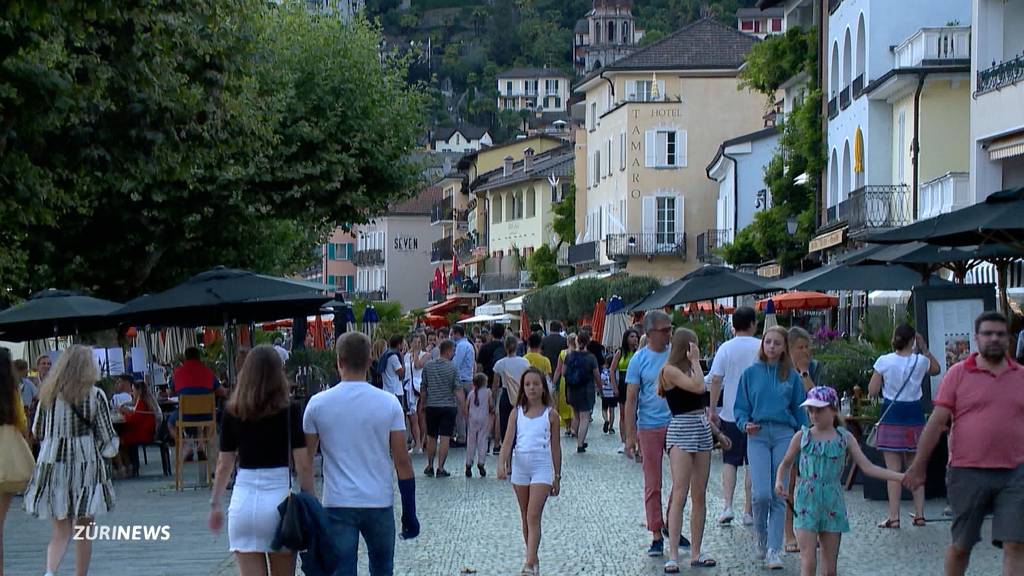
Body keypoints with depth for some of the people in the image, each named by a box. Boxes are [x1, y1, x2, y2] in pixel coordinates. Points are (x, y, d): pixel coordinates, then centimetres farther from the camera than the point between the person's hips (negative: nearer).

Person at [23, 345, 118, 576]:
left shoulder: (48, 393, 2)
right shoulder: (95, 395, -7)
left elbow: (37, 432, 13)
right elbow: (109, 443, -4)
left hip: (52, 464, 3)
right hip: (85, 468, -3)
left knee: (60, 531, 6)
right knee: (84, 531, 9)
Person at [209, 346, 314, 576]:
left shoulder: (233, 413, 1)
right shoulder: (290, 411, -4)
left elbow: (224, 465, 6)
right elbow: (303, 464, -7)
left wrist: (215, 504, 17)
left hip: (243, 499, 1)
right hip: (280, 495, -1)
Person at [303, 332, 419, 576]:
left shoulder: (317, 404, -3)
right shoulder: (388, 403, -3)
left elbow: (305, 460, 2)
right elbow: (402, 462, -3)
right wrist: (409, 514, 4)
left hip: (337, 506, -1)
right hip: (379, 503, 1)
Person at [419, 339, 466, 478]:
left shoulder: (428, 366, 2)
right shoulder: (452, 368, -8)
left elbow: (423, 388, 8)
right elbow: (458, 390, -11)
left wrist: (423, 404, 20)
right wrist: (462, 406, -6)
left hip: (431, 406, 3)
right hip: (448, 406, -3)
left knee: (431, 438, 14)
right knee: (445, 438, -1)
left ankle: (430, 467, 20)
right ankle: (440, 469, -3)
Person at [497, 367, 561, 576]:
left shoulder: (550, 414, 0)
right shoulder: (517, 413, 5)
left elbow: (555, 447, 5)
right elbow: (508, 441, -3)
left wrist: (557, 477, 7)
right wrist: (501, 464, -19)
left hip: (542, 467, -3)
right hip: (520, 467, 4)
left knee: (534, 516, -13)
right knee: (525, 517, 12)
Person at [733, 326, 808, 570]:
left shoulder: (792, 376, 7)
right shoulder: (751, 373, 6)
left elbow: (800, 410, 11)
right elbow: (740, 407, 8)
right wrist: (745, 424, -12)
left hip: (784, 435, 1)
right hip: (758, 435, -1)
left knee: (779, 495, -1)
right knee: (761, 493, -13)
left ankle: (774, 550, 4)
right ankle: (762, 540, 13)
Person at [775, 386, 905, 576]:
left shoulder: (845, 438, 3)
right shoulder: (802, 437, 2)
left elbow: (867, 467, 1)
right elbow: (785, 464, 14)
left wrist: (900, 476, -8)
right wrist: (779, 482, -6)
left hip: (832, 503, 1)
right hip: (807, 502, -1)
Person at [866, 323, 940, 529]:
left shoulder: (884, 362, -9)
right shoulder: (920, 361, -4)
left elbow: (872, 391, -5)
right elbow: (936, 369, 19)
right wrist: (924, 348, 17)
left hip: (891, 416, -2)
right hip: (914, 416, 2)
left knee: (893, 470, 0)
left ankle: (894, 517, -3)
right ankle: (919, 514, 14)